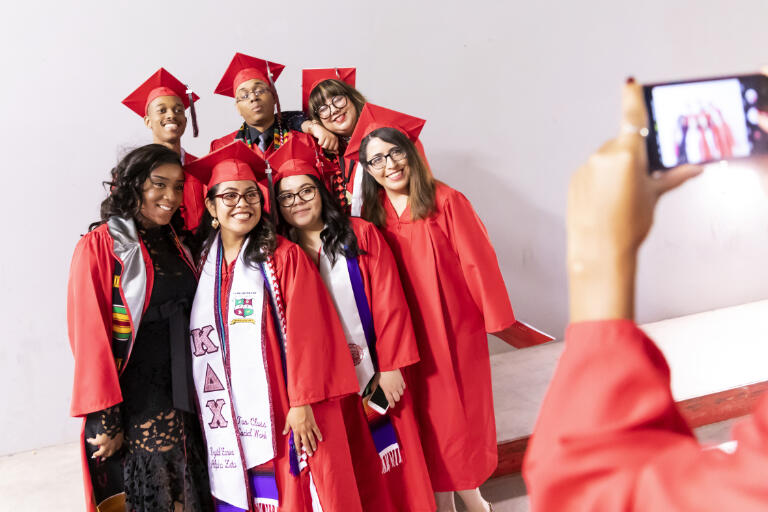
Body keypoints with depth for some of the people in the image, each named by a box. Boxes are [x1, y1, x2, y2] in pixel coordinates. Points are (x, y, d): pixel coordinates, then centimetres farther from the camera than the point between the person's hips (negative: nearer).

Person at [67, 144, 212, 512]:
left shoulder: (174, 244, 10)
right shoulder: (99, 246, -9)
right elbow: (89, 337, -12)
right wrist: (104, 422, -15)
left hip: (184, 398, 6)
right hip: (133, 405, -6)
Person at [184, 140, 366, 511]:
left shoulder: (284, 256, -2)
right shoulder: (203, 261, 10)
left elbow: (305, 332, -9)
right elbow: (198, 341, 12)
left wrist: (302, 402, -14)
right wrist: (199, 408, 8)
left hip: (285, 414, -3)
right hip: (231, 422, 4)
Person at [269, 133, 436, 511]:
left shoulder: (361, 235, -4)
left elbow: (389, 303, -6)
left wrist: (390, 366, -9)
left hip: (376, 375, -1)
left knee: (392, 463, 8)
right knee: (349, 472, 11)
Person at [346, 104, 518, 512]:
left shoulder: (446, 201, -11)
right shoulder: (372, 215, -1)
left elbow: (476, 261, -9)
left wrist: (494, 315, -8)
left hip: (455, 326, -3)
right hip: (407, 335, 3)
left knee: (460, 412, 8)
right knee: (427, 415, 12)